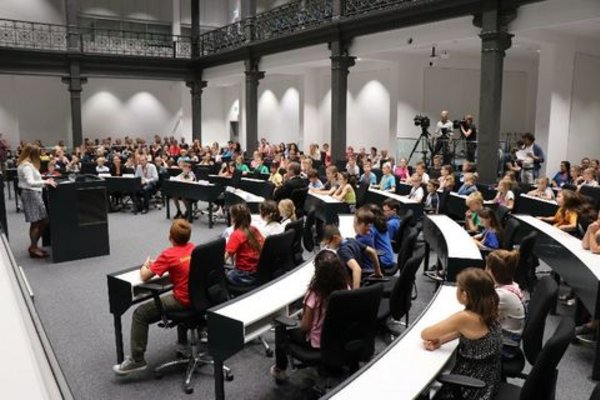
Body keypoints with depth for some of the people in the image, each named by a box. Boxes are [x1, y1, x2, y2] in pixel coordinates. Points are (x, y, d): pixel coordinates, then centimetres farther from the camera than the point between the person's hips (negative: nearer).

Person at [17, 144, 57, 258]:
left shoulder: (28, 164, 16)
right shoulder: (26, 166, -15)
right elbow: (30, 182, -26)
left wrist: (45, 181, 13)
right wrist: (45, 182, -30)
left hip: (34, 194, 10)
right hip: (31, 194, -10)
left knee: (43, 221, 9)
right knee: (36, 222, -5)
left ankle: (33, 246, 19)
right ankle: (33, 249, 4)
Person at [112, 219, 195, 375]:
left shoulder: (168, 254, -15)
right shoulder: (193, 247, 4)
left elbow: (144, 276, -9)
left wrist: (146, 266, 13)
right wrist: (157, 264, 17)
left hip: (183, 301, -8)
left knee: (140, 314, 1)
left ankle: (137, 360, 3)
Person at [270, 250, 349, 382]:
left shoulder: (314, 294, -28)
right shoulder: (345, 288, -14)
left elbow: (305, 326, -20)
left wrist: (300, 321, 3)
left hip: (317, 342, -5)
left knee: (281, 328, 19)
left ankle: (280, 370, 31)